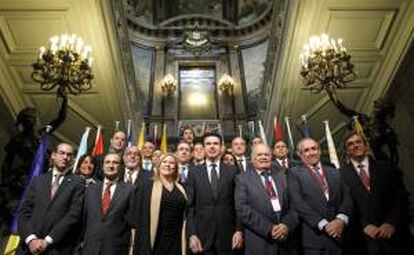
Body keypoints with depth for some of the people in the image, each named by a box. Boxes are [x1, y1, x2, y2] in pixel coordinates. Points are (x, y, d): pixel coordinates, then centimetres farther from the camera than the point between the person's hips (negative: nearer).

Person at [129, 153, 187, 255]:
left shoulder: (181, 189, 11)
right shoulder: (147, 187, 0)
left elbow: (184, 216, 9)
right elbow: (138, 215, -4)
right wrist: (138, 242, -9)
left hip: (175, 243, 3)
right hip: (153, 241, -3)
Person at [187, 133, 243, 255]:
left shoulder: (232, 171, 2)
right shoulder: (194, 172, 2)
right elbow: (190, 206, -1)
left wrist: (239, 230, -5)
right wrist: (191, 234, -7)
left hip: (227, 234, 0)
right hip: (202, 235, 0)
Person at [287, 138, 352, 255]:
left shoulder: (334, 172, 13)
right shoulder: (295, 173, -1)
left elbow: (346, 198, 6)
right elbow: (298, 203, -11)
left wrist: (341, 219, -11)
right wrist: (323, 224, -15)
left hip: (338, 234, 4)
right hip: (314, 235, -4)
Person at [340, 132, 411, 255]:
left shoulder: (386, 167, 6)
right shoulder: (341, 173, -2)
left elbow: (400, 196, 2)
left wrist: (391, 222, -9)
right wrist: (364, 225, -12)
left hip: (391, 232, 2)